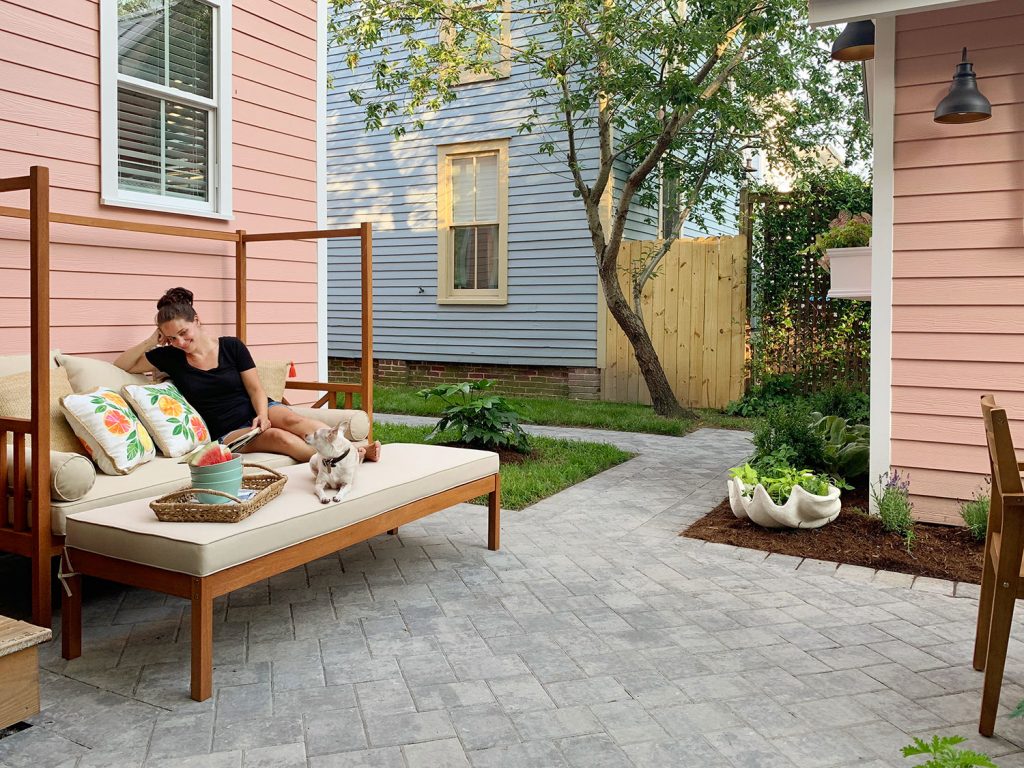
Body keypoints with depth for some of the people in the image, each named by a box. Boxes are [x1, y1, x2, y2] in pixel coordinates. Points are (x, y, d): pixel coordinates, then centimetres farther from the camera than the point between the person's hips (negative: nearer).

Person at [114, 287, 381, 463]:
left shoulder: (231, 346, 2)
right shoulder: (170, 358, 6)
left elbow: (255, 389, 0)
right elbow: (121, 365, 11)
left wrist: (262, 414, -20)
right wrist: (151, 341, -1)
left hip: (255, 412, 1)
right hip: (226, 433, -1)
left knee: (292, 420, -35)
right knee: (278, 437, -33)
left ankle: (356, 449, -49)